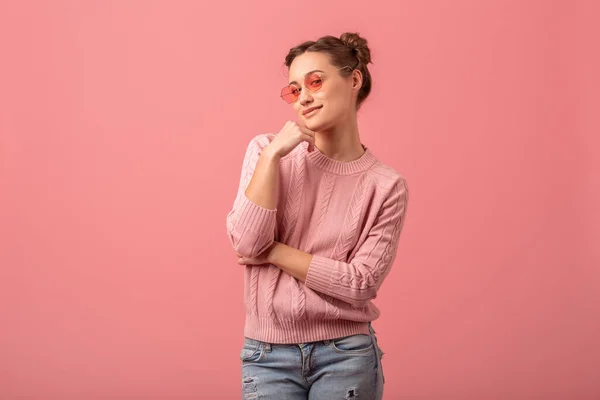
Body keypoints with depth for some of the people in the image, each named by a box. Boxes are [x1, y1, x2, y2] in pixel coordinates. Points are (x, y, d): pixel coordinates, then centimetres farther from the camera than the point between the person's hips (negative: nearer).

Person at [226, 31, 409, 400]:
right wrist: (273, 154, -13)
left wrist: (274, 252, -11)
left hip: (345, 356, -1)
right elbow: (246, 243, -10)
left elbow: (360, 284, -10)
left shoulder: (386, 185, -4)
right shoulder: (266, 151, 1)